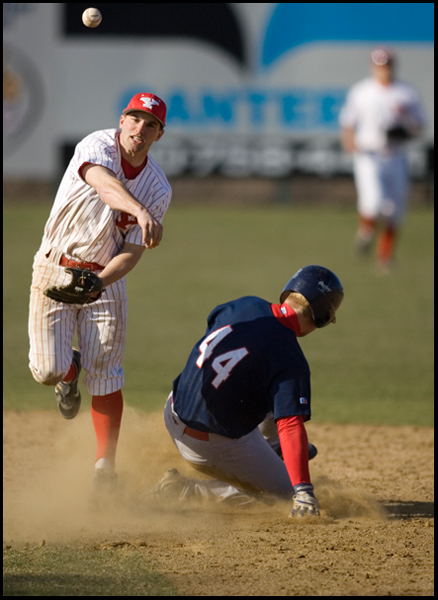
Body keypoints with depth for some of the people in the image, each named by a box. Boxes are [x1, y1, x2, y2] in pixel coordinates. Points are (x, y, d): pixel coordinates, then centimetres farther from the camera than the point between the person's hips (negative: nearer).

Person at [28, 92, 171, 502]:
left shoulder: (159, 189, -6)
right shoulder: (97, 146, -16)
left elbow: (133, 252, -9)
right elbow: (103, 183, -39)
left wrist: (99, 282, -28)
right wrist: (140, 211, -59)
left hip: (106, 278, 2)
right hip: (54, 270, -2)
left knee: (105, 377, -5)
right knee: (47, 371, -8)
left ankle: (105, 465, 1)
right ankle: (69, 370, 28)